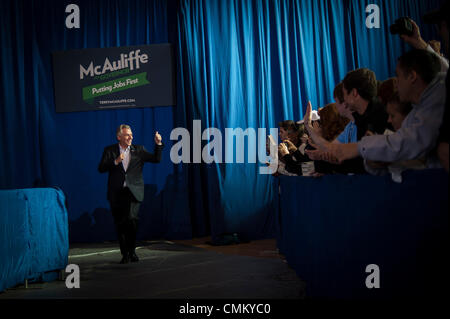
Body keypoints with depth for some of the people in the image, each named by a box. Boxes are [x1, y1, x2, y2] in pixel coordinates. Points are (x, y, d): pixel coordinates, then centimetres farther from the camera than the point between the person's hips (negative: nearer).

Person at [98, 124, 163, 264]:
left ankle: (132, 251, 1)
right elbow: (101, 168, -2)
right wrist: (115, 162, -15)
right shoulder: (109, 150, 7)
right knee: (120, 224, 5)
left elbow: (156, 159, 6)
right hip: (116, 193, 1)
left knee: (131, 219, -19)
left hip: (133, 191, -1)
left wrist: (158, 144, -5)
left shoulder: (138, 150, 10)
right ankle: (125, 254, 20)